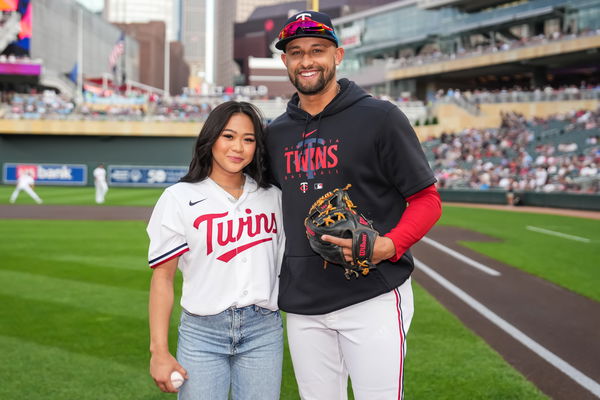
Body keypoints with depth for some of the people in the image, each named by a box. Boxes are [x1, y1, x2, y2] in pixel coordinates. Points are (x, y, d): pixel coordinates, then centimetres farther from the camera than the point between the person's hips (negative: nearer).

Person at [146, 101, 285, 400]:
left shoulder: (272, 197, 9)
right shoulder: (180, 198, -1)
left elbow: (287, 264, 15)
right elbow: (162, 277, -3)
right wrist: (159, 352, -7)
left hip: (263, 332, 3)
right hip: (202, 333, -2)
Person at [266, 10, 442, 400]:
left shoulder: (380, 117, -4)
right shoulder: (276, 133, 11)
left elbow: (427, 199, -3)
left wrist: (389, 246, -22)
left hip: (373, 298, -5)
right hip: (302, 306, 5)